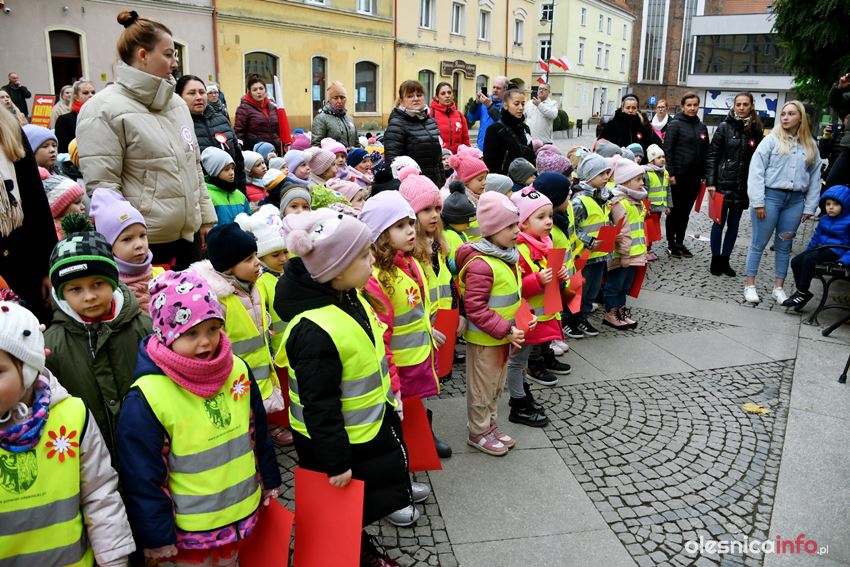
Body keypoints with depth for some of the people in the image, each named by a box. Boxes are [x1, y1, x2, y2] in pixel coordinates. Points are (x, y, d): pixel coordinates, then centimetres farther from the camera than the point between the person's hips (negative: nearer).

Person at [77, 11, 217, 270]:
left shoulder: (177, 103, 12)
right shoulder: (104, 110, -11)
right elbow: (101, 187, -15)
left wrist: (206, 217, 13)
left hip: (187, 235, 7)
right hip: (142, 244, -7)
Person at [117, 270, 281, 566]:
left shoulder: (238, 370, -8)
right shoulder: (146, 399, -22)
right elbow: (143, 479, -15)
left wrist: (269, 481, 12)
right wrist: (157, 538, -10)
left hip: (244, 512, 5)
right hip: (189, 529, -4)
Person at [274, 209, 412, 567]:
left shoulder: (351, 296, -4)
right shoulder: (315, 331, -33)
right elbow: (319, 406, -27)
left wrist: (387, 397, 20)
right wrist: (336, 462, -20)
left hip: (371, 428, 9)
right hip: (336, 442, -9)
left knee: (366, 501, 27)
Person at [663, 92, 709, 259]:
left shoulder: (701, 127, 12)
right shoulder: (675, 124, -5)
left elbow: (705, 152, 15)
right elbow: (667, 150, -10)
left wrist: (704, 175, 9)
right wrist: (671, 173, -15)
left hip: (695, 177, 5)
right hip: (678, 176, -5)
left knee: (686, 212, 11)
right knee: (675, 210, 1)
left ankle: (680, 243, 20)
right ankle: (671, 244, 12)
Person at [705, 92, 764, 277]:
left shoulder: (756, 130, 5)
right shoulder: (725, 127, -2)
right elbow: (712, 155, -4)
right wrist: (711, 181, -11)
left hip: (744, 185, 3)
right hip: (724, 183, -3)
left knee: (734, 223, 9)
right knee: (720, 222, 2)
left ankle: (725, 260, 19)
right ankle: (716, 260, 13)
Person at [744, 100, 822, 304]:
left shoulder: (810, 145, 10)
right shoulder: (772, 140, -3)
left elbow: (814, 178, 11)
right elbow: (756, 171, -8)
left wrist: (809, 207, 6)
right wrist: (758, 202, -13)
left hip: (795, 201, 4)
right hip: (770, 196, -4)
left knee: (784, 246, 10)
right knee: (759, 243, 2)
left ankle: (778, 288, 19)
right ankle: (750, 285, 12)